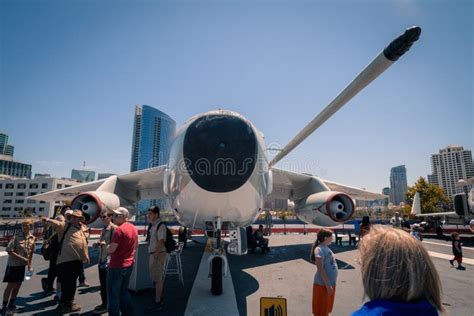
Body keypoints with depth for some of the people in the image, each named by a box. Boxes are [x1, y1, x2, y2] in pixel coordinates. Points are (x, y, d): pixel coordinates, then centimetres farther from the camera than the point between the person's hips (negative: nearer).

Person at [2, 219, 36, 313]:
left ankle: (11, 304, 27)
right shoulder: (16, 237, -18)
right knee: (10, 285, 2)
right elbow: (9, 251, -17)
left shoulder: (32, 238, -3)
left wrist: (29, 264, 9)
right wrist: (22, 258, -21)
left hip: (22, 265, 5)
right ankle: (4, 306, 15)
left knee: (18, 285, 12)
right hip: (13, 264, -5)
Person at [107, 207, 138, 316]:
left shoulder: (119, 230, -20)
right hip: (129, 264, 8)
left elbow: (111, 249, -20)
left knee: (113, 294, 6)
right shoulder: (133, 228, 6)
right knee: (124, 291, 21)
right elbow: (136, 245, 17)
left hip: (117, 266, -8)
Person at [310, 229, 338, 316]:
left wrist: (330, 284, 16)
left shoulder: (326, 248, 8)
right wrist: (327, 284, -22)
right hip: (323, 284, -8)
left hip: (331, 283, 8)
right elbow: (320, 269, -22)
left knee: (327, 308, 20)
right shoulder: (319, 249, -20)